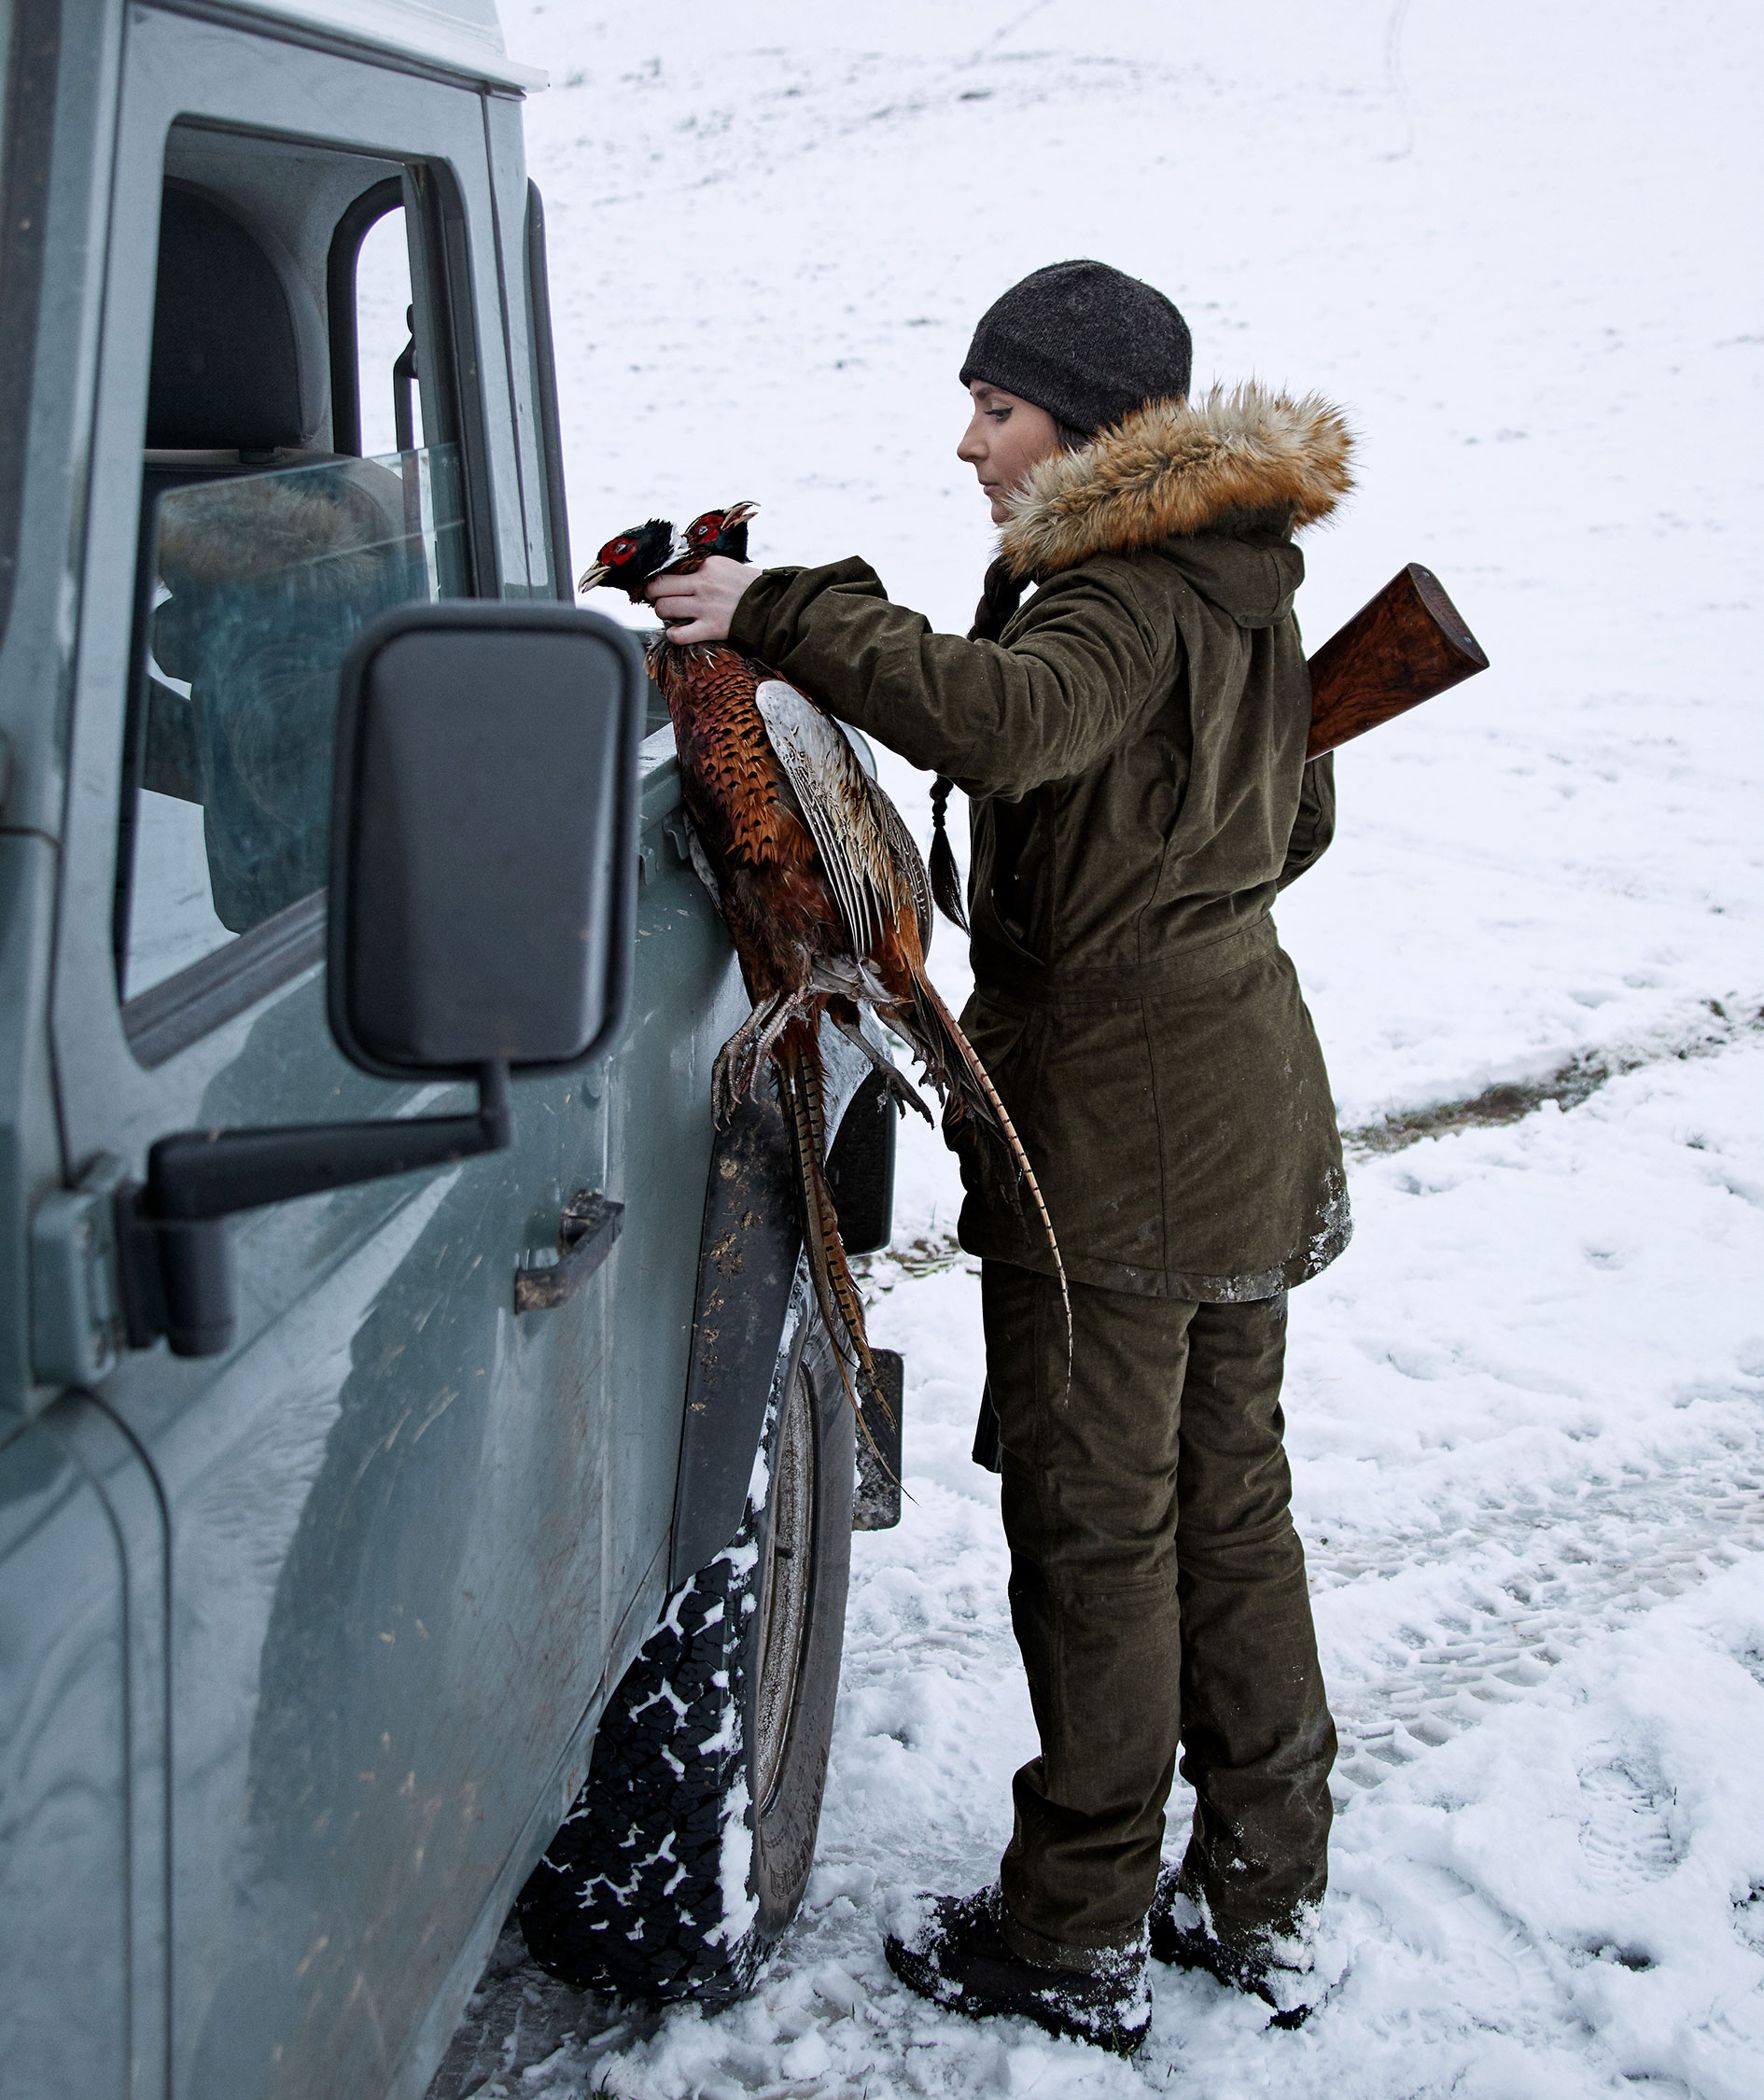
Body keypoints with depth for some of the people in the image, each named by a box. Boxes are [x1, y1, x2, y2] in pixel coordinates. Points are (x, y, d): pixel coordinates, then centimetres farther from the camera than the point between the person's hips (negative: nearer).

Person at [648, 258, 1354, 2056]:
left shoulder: (1128, 602, -18)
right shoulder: (1236, 593, 11)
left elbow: (995, 718, -40)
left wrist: (785, 613, -31)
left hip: (1116, 1134, -10)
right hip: (1247, 1113, 10)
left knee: (1096, 1530, 2)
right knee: (1228, 1500, 17)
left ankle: (1078, 1940, 17)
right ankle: (1263, 1900, 30)